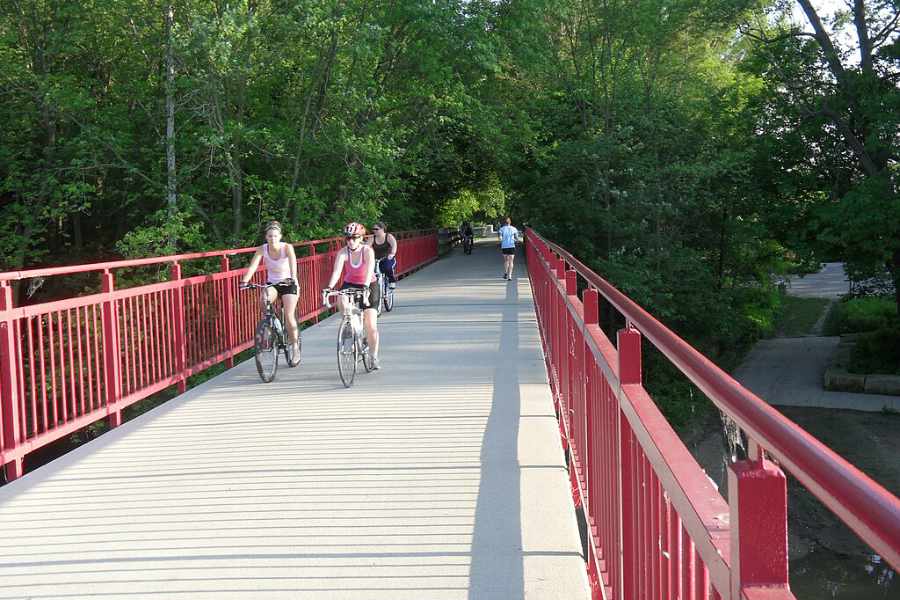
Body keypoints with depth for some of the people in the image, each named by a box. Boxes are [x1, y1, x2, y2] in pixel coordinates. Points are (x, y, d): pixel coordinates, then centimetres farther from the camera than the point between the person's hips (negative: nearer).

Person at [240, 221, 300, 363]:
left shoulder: (287, 247, -19)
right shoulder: (262, 249, -13)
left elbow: (293, 263, -34)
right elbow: (253, 266, -23)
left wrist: (292, 278, -53)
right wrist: (244, 281, -39)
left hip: (288, 283, -2)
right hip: (272, 284, 2)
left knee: (289, 316, -13)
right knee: (264, 301, -30)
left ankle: (295, 346, 4)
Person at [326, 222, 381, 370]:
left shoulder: (368, 251, -21)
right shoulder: (343, 253, -15)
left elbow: (369, 271, -35)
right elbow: (336, 272, -28)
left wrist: (365, 288, -50)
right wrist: (330, 287, -45)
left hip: (369, 286, -2)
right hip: (350, 284, 2)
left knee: (371, 325, -6)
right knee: (341, 301, -34)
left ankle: (374, 358, 7)